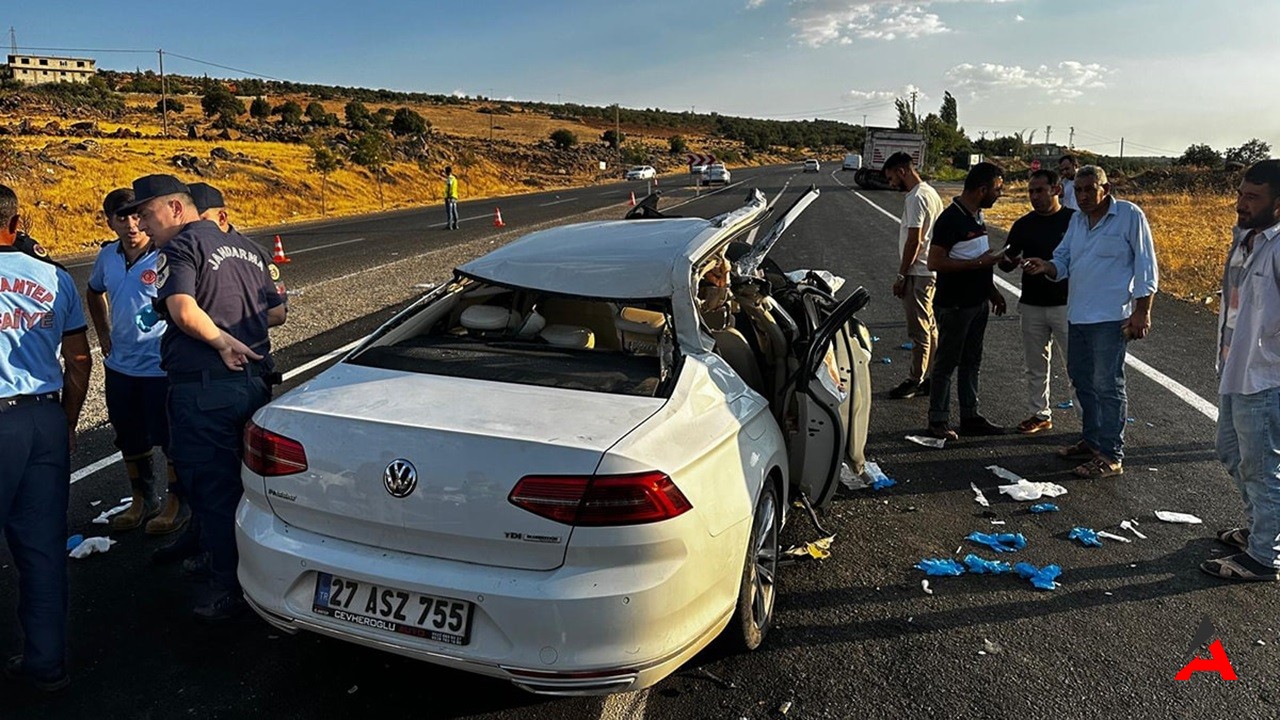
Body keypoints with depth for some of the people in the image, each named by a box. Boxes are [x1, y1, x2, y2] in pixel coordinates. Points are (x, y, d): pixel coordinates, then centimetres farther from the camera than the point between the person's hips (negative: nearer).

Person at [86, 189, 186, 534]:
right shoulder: (107, 256, 3)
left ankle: (176, 503, 23)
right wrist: (103, 334, 15)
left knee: (170, 439, 6)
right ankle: (142, 500, 35)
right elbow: (94, 293, 23)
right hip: (119, 366, 6)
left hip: (161, 366, -6)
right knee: (129, 439, 17)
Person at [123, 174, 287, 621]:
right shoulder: (245, 246, 15)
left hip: (204, 388, -8)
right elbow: (277, 312, 19)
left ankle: (229, 593, 12)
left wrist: (222, 341, -13)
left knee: (214, 494, 4)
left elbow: (184, 311, -25)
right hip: (256, 382, 8)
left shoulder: (182, 246, -8)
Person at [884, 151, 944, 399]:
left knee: (919, 330, -2)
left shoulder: (915, 198, -17)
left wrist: (901, 276, -15)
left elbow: (914, 241, -21)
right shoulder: (931, 192, 14)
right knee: (929, 328, 14)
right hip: (931, 270, 10)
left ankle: (915, 380, 6)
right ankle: (931, 378, 22)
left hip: (918, 273, -10)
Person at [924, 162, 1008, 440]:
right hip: (954, 305, -9)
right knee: (947, 363, 2)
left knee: (971, 362, 15)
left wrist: (992, 290, 18)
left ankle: (970, 417, 25)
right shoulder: (951, 219, -19)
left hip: (978, 302, 9)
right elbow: (935, 263, -24)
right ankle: (938, 420, 12)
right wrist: (979, 263, -22)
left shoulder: (977, 215, 10)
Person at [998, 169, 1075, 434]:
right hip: (1032, 306, 4)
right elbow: (1006, 263, 7)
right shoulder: (1023, 225, 5)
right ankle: (1040, 414, 24)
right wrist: (1010, 261, -16)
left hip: (1066, 305, -3)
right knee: (1035, 366, 12)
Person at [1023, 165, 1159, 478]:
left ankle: (1111, 456, 4)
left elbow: (1146, 267, -8)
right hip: (1078, 315, 8)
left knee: (1107, 385, -4)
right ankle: (1092, 440, 31)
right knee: (1081, 379, 16)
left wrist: (1141, 312, -13)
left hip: (1110, 317, -8)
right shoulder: (1077, 220, 12)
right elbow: (1063, 261, 12)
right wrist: (1046, 266, -11)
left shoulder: (1130, 215, -7)